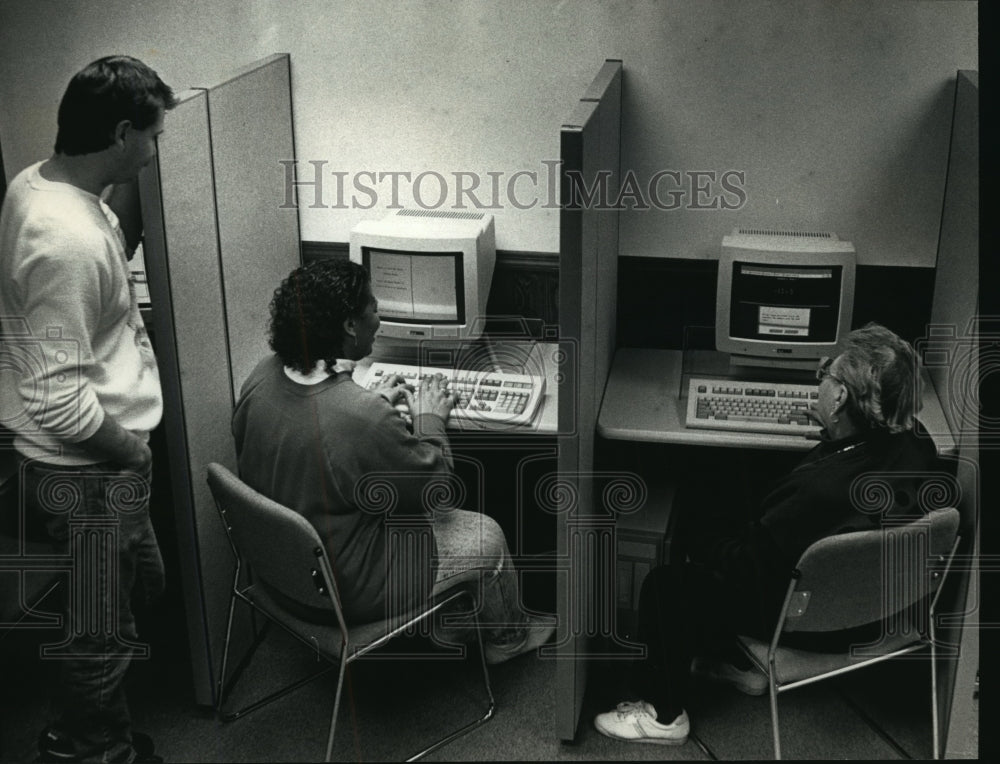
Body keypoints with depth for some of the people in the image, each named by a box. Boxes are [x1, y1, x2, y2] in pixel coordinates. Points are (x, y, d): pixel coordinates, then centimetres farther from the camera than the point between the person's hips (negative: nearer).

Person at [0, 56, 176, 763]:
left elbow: (110, 262, 18)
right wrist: (133, 452, -14)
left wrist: (127, 199, 2)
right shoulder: (68, 239, -30)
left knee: (138, 592, 27)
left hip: (82, 463, 11)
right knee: (101, 637, 9)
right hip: (89, 474, -11)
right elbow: (58, 402, -30)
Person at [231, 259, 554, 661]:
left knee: (419, 506, 28)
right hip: (346, 591, -8)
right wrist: (429, 418, -1)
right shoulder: (364, 418, -35)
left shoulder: (262, 376, -12)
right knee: (486, 535, 13)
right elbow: (436, 483, -17)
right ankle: (508, 636, 42)